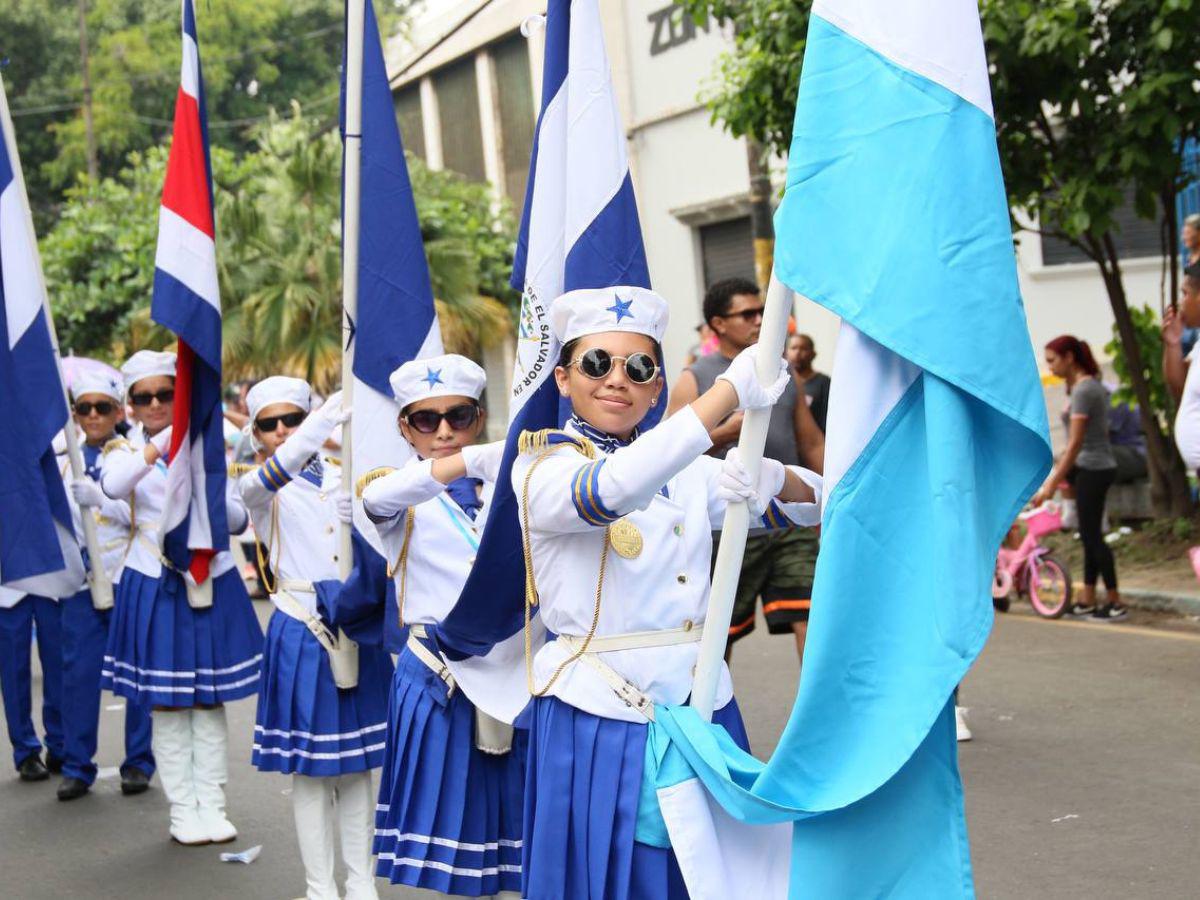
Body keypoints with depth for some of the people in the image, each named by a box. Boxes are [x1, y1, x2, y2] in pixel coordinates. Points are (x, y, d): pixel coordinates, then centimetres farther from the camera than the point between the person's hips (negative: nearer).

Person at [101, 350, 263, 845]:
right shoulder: (126, 451, 0)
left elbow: (239, 519, 0)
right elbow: (113, 485, -26)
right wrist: (164, 441, -35)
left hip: (211, 585, 2)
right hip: (156, 588, -2)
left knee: (210, 702, 6)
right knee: (167, 704, 3)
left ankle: (212, 807, 13)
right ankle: (182, 811, 11)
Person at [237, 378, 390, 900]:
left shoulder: (342, 475, 9)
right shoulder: (259, 488, -2)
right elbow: (277, 471, -27)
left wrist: (356, 516, -14)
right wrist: (331, 414, -42)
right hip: (303, 633, -3)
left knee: (358, 764, 10)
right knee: (311, 769, 2)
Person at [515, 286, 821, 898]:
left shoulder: (688, 471, 10)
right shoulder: (541, 468, -7)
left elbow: (814, 502, 9)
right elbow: (611, 489, -29)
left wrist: (775, 479, -16)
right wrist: (730, 391, -31)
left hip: (702, 708, 5)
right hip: (600, 717, -5)